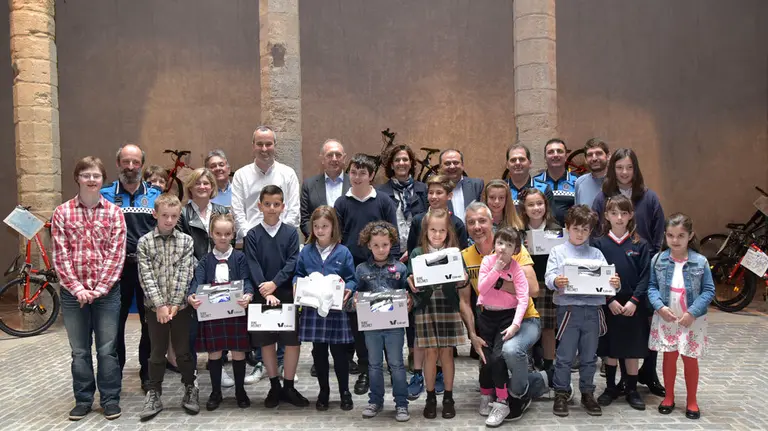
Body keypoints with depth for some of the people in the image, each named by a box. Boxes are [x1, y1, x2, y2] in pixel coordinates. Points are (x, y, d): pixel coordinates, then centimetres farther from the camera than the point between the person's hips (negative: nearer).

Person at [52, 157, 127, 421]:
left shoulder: (114, 212, 0)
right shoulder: (62, 213, 1)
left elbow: (117, 254, -4)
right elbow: (60, 256, -2)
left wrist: (100, 288, -11)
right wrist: (77, 288, -11)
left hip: (107, 291, -1)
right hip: (73, 292, 1)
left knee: (107, 349, 6)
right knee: (79, 350, 11)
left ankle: (110, 399, 18)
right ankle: (83, 399, 24)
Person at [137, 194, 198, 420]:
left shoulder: (186, 241, 1)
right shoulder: (144, 242, -1)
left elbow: (185, 274, -5)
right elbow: (146, 276, -7)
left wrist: (174, 303, -12)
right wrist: (160, 304, -14)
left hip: (180, 305, 0)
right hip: (155, 306, 0)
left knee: (183, 351, 8)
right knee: (157, 352, 9)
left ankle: (190, 391, 22)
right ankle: (154, 395, 20)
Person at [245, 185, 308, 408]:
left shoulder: (291, 232, 3)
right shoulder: (252, 235, 2)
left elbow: (292, 262, -5)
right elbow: (253, 266, -6)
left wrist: (274, 283, -18)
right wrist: (266, 292, -19)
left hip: (288, 293, 0)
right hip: (262, 295, 0)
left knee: (293, 340, 1)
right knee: (267, 341, 6)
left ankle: (289, 387, 14)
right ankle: (274, 387, 20)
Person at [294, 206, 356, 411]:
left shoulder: (343, 252, -3)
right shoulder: (306, 251, 4)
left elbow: (351, 279, 0)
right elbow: (298, 275, 11)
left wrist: (348, 289, -20)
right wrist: (297, 285, -10)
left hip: (336, 309, -2)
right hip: (313, 308, 2)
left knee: (339, 351, 5)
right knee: (319, 352, 11)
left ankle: (345, 392, 20)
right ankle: (323, 392, 26)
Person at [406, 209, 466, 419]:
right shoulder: (417, 253, 3)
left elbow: (461, 279, 2)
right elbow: (411, 278, 1)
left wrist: (463, 281, -20)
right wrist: (410, 282, -20)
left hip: (448, 308, 0)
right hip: (425, 307, 0)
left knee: (446, 353, 6)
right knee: (430, 353, 4)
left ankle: (448, 397, 19)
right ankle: (431, 398, 17)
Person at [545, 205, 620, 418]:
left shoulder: (596, 254, 12)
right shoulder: (558, 251, 4)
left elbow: (606, 277, 3)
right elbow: (549, 276, -8)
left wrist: (614, 283, -19)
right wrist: (556, 281, -30)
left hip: (592, 310, 3)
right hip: (569, 309, -3)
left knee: (589, 356, 12)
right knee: (565, 356, 3)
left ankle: (587, 393, 24)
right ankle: (561, 394, 14)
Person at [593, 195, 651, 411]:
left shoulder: (639, 244, 0)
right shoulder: (599, 243, -1)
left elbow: (645, 276, -3)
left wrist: (634, 301, -13)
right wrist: (610, 300, -12)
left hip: (633, 305, 0)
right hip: (608, 305, 0)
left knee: (633, 349, 7)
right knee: (609, 349, 9)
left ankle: (632, 390, 20)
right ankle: (610, 388, 23)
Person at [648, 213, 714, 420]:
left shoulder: (700, 262, -9)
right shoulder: (658, 260, -5)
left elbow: (708, 290, -6)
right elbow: (651, 286, 1)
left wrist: (692, 312, -15)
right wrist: (660, 306, -14)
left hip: (692, 320, -1)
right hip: (665, 318, 1)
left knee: (690, 359, 8)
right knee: (669, 357, 12)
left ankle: (691, 400, 24)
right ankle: (669, 397, 27)